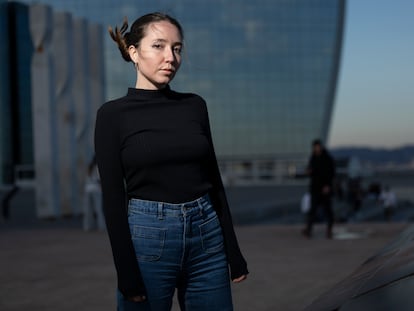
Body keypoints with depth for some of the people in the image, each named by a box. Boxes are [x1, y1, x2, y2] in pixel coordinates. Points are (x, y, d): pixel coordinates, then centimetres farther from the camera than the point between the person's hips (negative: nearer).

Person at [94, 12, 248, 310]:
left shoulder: (195, 105, 7)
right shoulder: (114, 114, -4)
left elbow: (214, 180, 10)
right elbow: (113, 198, -8)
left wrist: (233, 251, 9)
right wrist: (127, 275, -11)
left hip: (206, 236, 4)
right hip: (148, 237, -3)